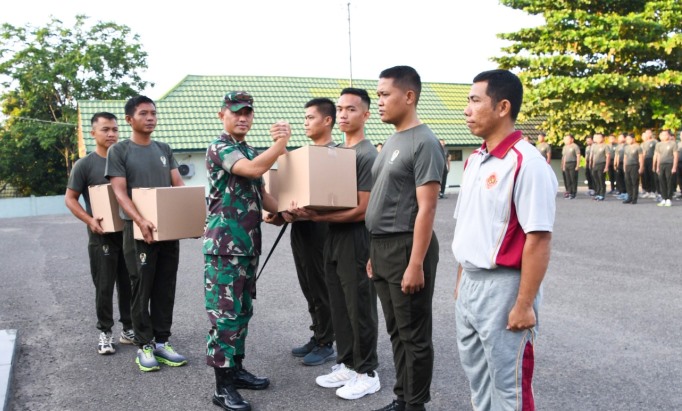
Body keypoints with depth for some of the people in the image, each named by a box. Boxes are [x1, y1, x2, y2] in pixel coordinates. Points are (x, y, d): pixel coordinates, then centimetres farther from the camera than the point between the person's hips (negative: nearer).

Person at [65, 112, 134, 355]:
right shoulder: (85, 165, -4)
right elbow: (70, 199, -2)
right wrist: (90, 220, -17)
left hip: (129, 232, 4)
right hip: (102, 236, -4)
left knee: (129, 285, 10)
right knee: (104, 287, 3)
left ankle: (129, 329, 22)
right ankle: (105, 333, 16)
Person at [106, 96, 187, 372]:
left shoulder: (164, 149, 14)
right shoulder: (119, 151, -1)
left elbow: (178, 185, 12)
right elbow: (120, 193, -10)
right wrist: (140, 220, -25)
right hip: (139, 230, -5)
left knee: (165, 288, 8)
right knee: (142, 289, 0)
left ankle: (161, 342, 17)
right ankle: (144, 345, 10)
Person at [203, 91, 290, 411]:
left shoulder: (251, 151, 17)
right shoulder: (219, 148, -10)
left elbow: (260, 193, 18)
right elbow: (254, 169, -27)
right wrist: (282, 141, -17)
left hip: (248, 245, 9)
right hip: (224, 246, -9)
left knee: (242, 311, 15)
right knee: (225, 313, -4)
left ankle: (236, 369, 27)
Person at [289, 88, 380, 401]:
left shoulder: (368, 155, -13)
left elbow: (361, 210, -19)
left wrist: (316, 217, -23)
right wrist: (308, 212, 1)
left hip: (356, 239, -8)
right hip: (333, 237, 8)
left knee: (359, 308, 2)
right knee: (339, 308, 15)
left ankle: (367, 372, 15)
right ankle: (346, 365, 28)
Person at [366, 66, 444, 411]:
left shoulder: (424, 143, -12)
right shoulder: (393, 140, 15)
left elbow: (426, 208, -18)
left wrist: (416, 264, -21)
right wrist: (375, 252, 17)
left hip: (407, 247, -9)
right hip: (383, 247, 9)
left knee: (414, 335, 3)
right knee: (396, 332, 17)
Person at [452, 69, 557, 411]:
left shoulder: (526, 163, -17)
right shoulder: (474, 160, 9)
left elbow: (538, 239, -20)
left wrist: (524, 304, -19)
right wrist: (461, 281, 16)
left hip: (503, 286, -8)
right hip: (470, 284, 8)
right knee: (476, 375, 20)